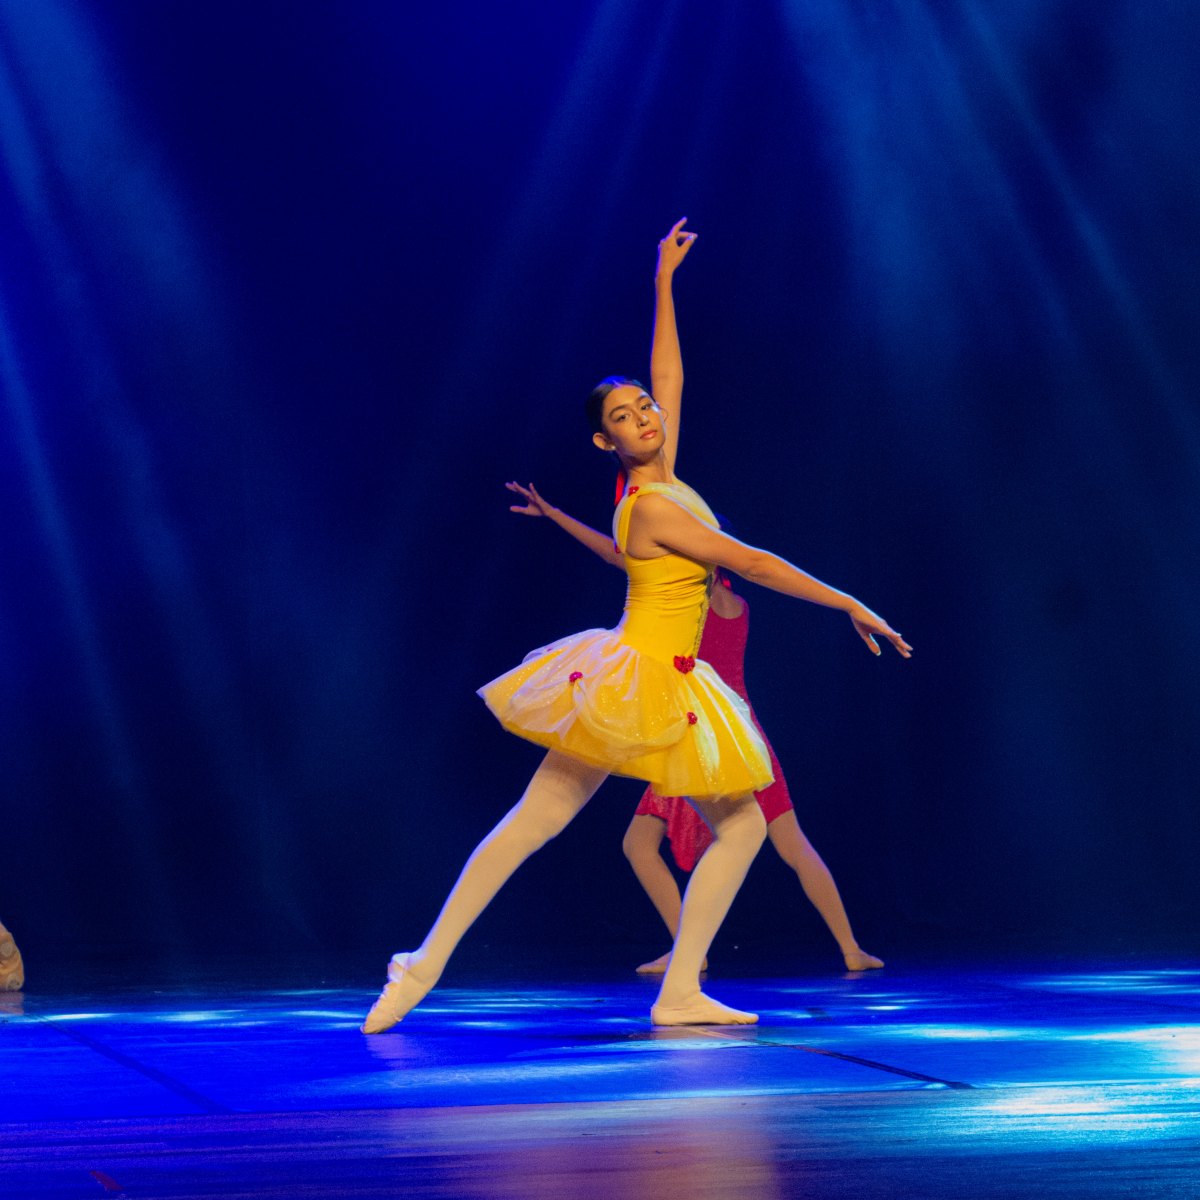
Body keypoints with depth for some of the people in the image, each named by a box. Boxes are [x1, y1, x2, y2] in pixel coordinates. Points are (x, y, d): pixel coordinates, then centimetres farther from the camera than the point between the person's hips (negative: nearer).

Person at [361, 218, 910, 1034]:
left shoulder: (663, 480, 5)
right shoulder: (652, 507, -18)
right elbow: (749, 563, -19)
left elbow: (670, 376, 17)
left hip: (668, 694, 8)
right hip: (631, 684, -8)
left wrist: (664, 282, 18)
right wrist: (850, 605, -16)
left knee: (744, 825, 3)